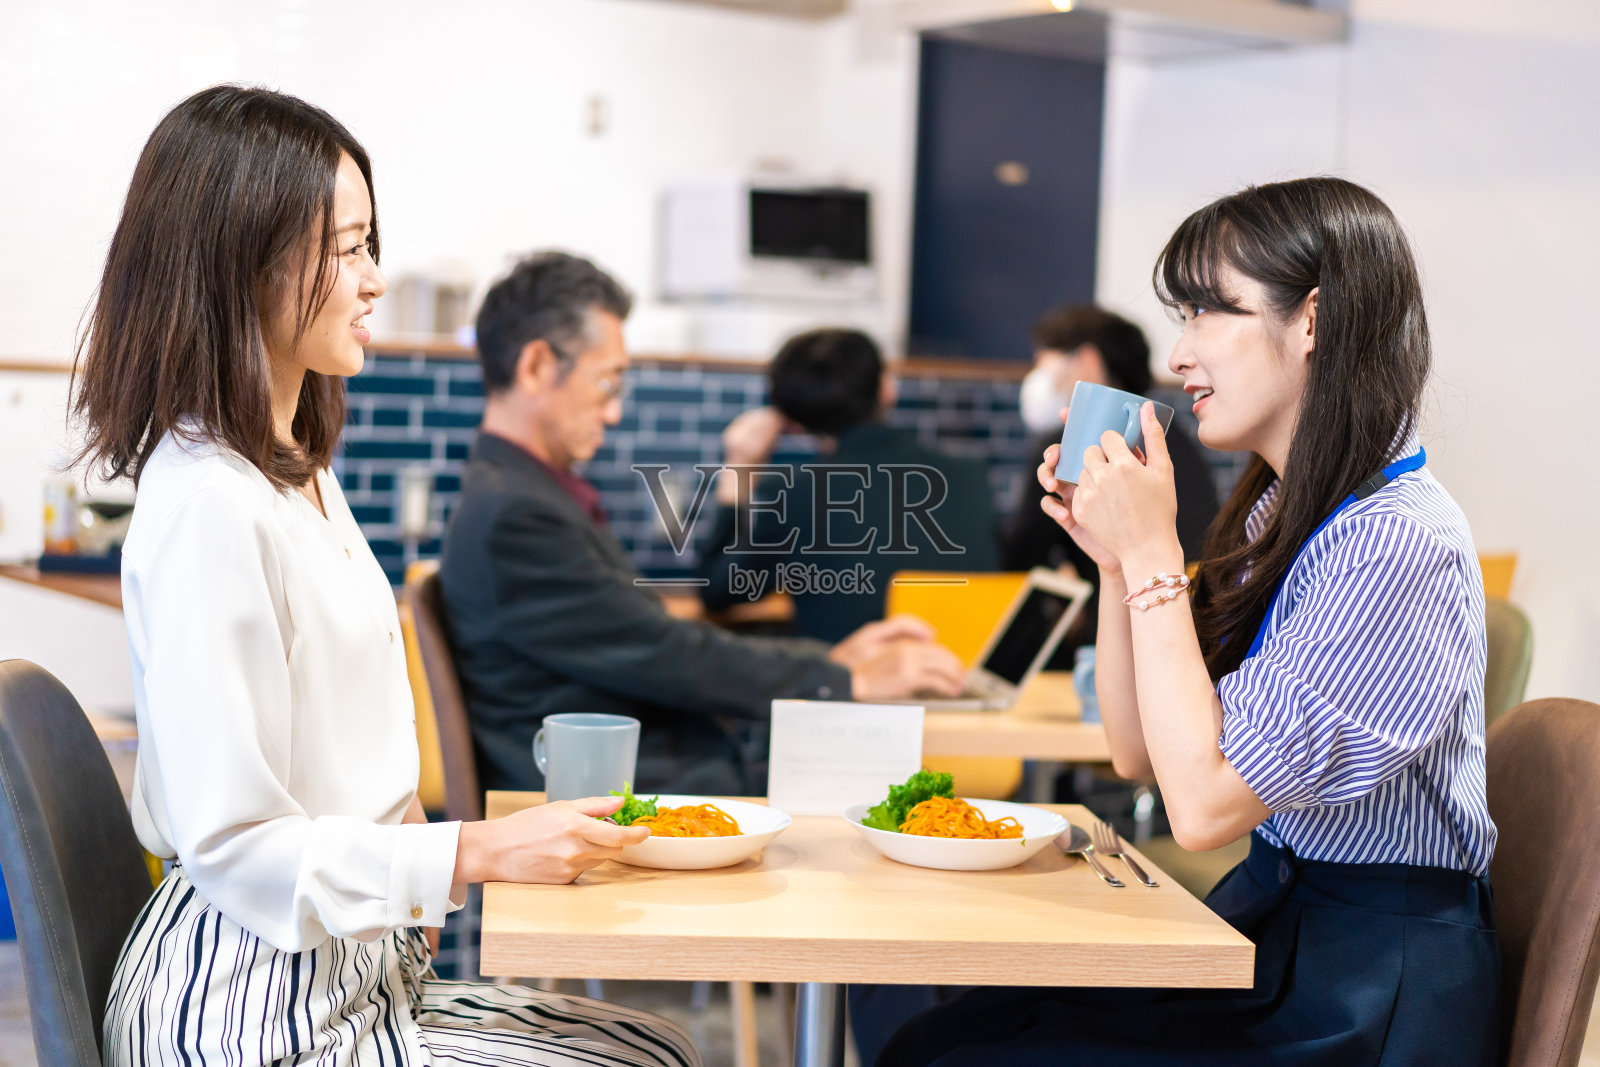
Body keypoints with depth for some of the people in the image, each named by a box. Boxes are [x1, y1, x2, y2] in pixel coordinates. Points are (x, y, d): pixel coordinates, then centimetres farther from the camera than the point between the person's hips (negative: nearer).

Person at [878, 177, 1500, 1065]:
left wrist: (1153, 557, -19)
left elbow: (1204, 804, -24)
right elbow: (1138, 751, 10)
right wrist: (1114, 555, -1)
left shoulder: (1397, 543, -21)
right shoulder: (1278, 514, 7)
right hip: (1267, 922, 8)